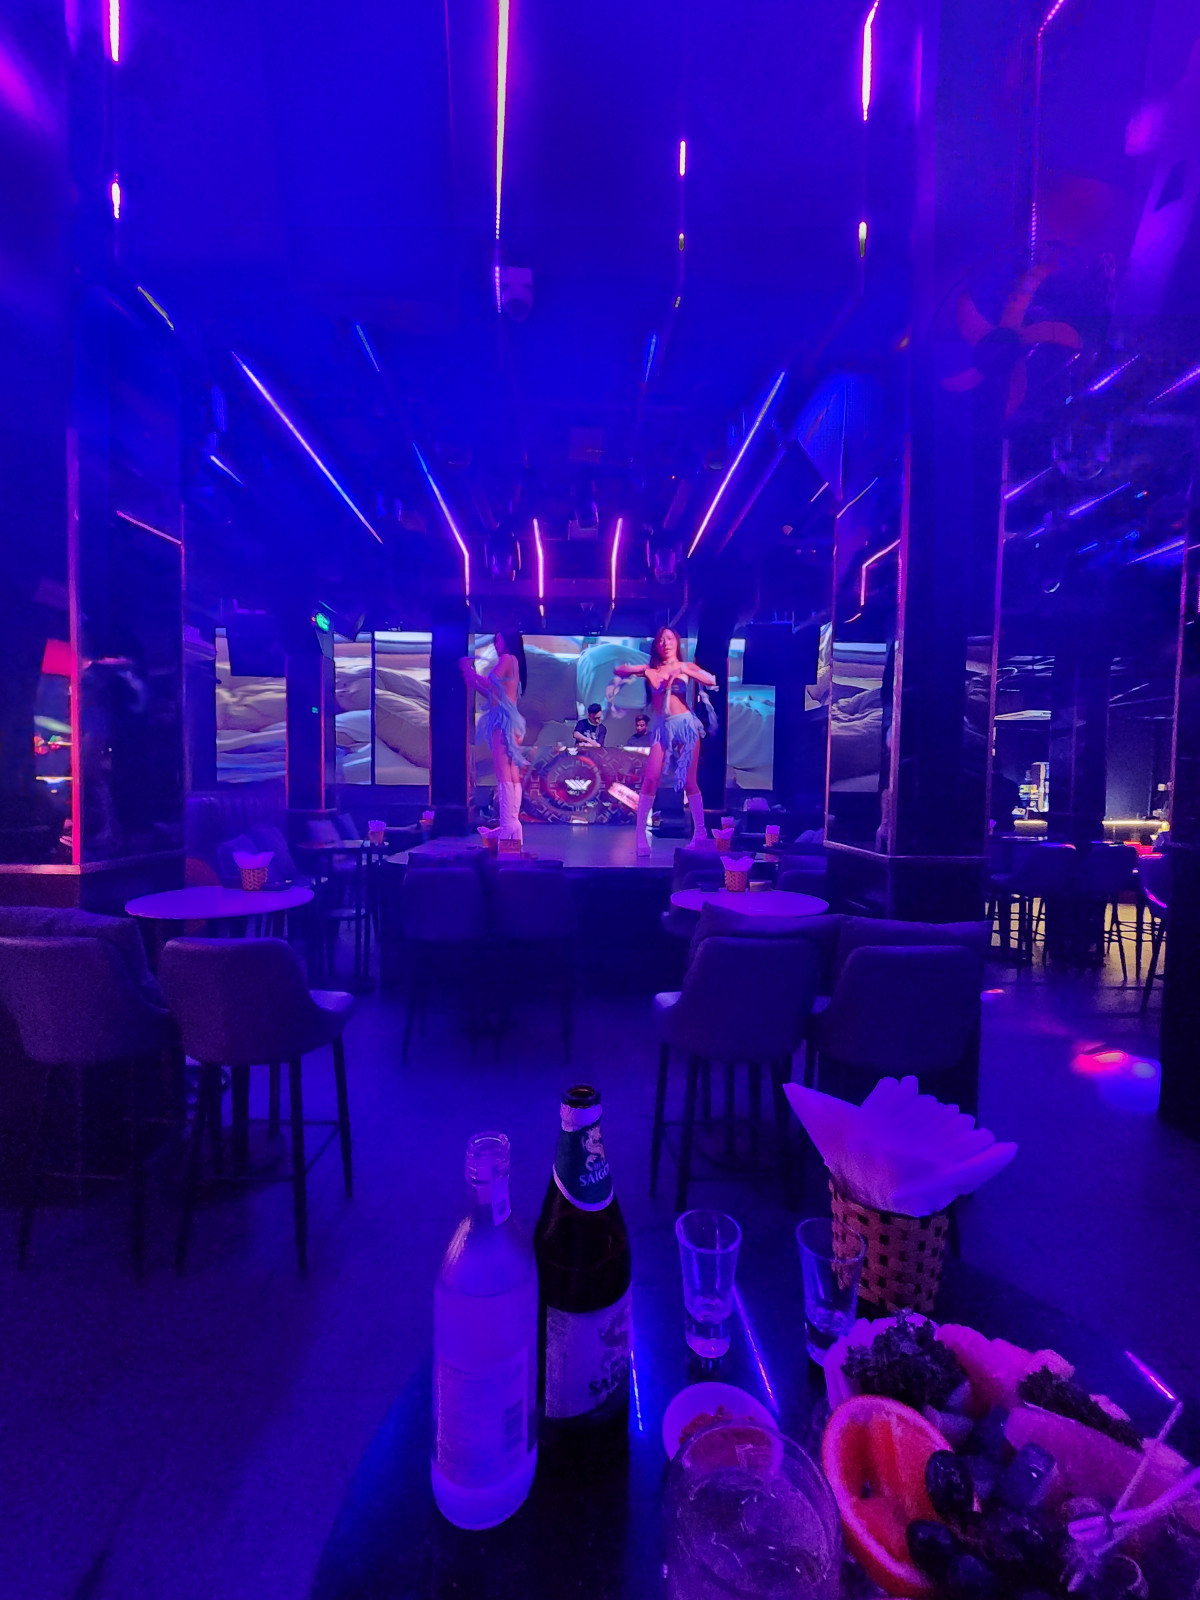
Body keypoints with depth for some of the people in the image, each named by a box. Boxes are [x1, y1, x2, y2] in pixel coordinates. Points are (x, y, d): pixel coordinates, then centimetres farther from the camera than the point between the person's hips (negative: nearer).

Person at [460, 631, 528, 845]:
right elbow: (492, 693, 24)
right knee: (511, 773, 6)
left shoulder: (507, 658, -4)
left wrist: (468, 669, 1)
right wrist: (472, 681, 23)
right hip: (505, 719, 10)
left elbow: (489, 683, -14)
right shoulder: (512, 662, 24)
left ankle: (507, 826, -17)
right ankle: (513, 823, 6)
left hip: (504, 719, -10)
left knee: (503, 772, -14)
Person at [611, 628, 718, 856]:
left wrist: (682, 670, -14)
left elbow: (712, 681, -7)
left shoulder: (686, 666, 8)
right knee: (651, 778, -9)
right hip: (661, 727, 1)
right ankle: (641, 834, -4)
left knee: (689, 781, 2)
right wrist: (644, 671, -13)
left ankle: (700, 832, 12)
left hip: (686, 724, -1)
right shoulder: (650, 668, 10)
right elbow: (618, 670, 2)